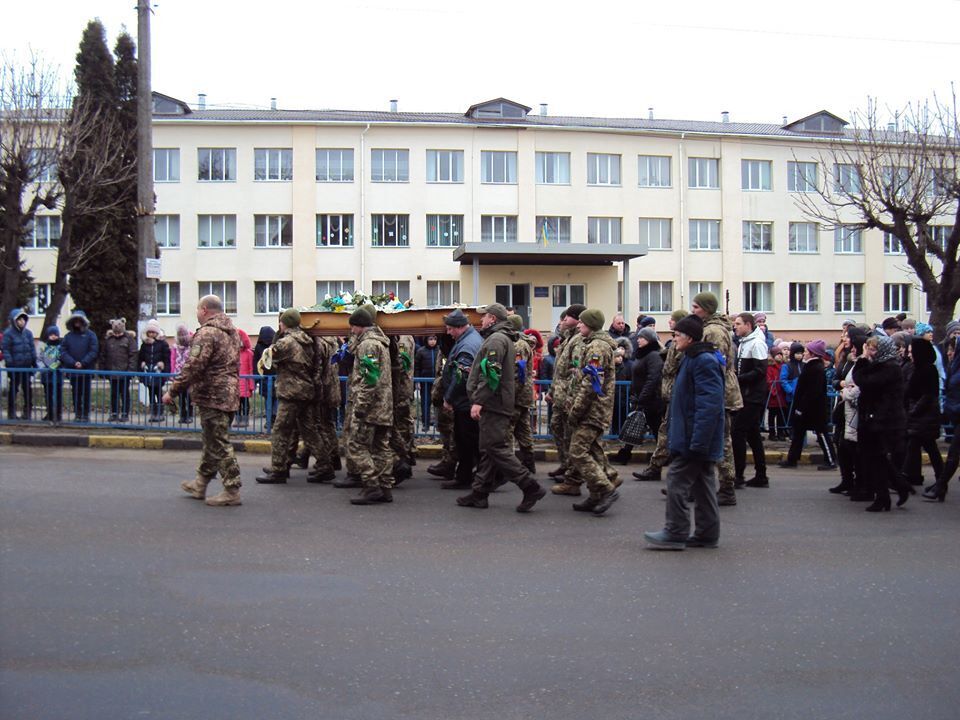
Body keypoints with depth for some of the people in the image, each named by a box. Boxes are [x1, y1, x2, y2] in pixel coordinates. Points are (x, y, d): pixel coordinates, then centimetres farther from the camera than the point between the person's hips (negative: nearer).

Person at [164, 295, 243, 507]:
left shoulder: (207, 333, -15)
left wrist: (173, 390, -15)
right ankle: (200, 484, 29)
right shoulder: (232, 332, 15)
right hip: (229, 394, 10)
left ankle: (232, 491, -2)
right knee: (212, 441, 18)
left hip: (212, 396, -10)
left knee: (219, 445, -4)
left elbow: (193, 367, -22)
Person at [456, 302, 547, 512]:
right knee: (489, 449, 12)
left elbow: (491, 374, -22)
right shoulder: (506, 339, 21)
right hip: (500, 405, 11)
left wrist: (478, 401, -22)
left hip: (493, 404, -11)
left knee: (496, 448, -10)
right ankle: (480, 493, 16)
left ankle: (530, 487, -11)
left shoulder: (496, 339, -12)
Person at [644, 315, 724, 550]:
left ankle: (675, 534, -1)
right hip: (700, 440, 11)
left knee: (677, 480, -7)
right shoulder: (693, 359, 16)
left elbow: (709, 404, -25)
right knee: (702, 483, 13)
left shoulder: (703, 362, -18)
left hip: (695, 437, -11)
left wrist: (697, 441, -27)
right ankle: (707, 534, 20)